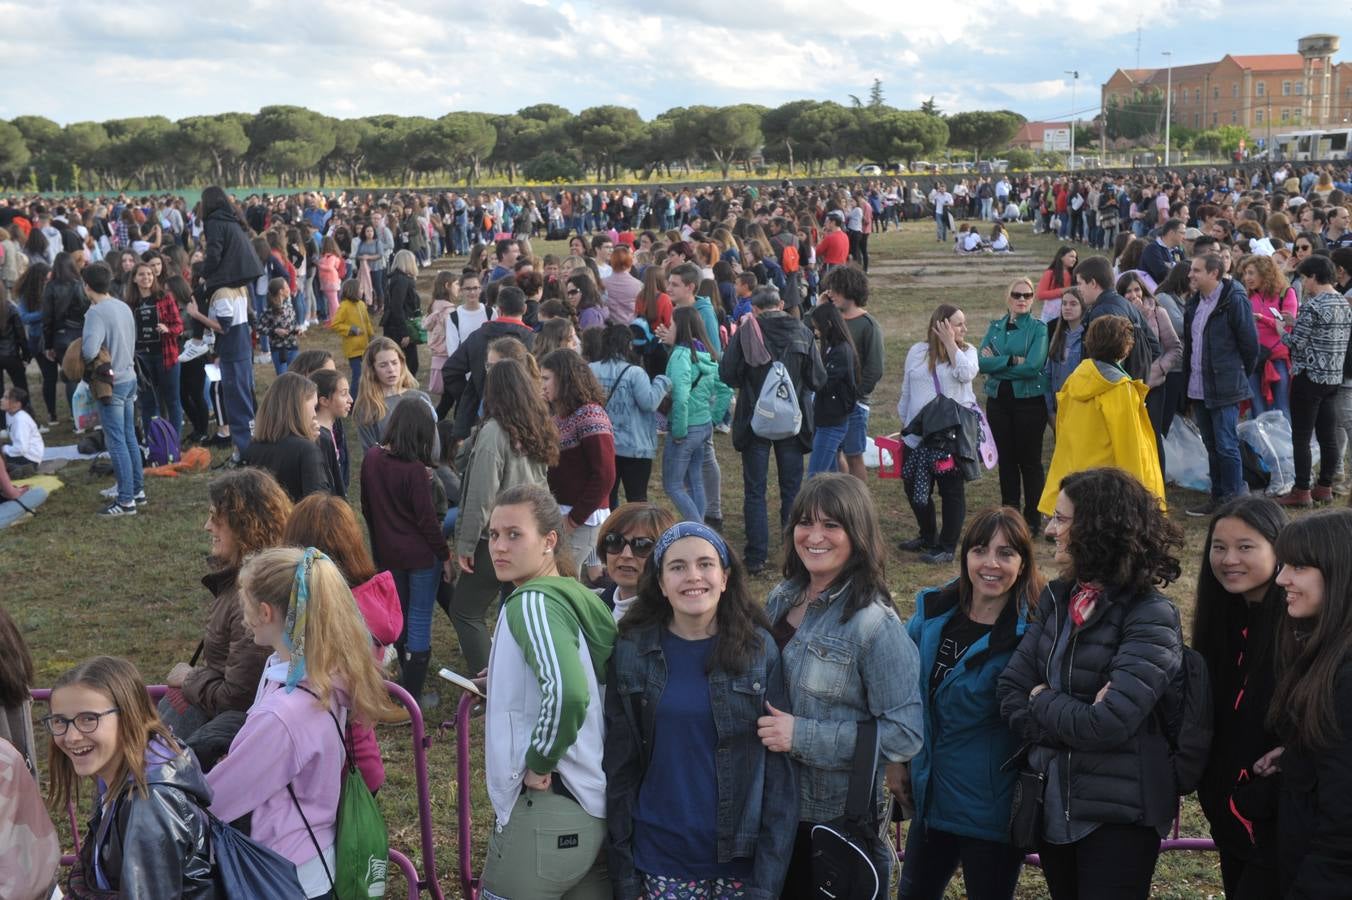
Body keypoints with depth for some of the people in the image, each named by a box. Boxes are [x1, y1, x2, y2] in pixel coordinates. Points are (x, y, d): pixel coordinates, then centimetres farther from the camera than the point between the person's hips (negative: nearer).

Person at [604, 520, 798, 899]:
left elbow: (779, 768, -5)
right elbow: (619, 768, 0)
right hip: (661, 858, 1)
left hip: (741, 856, 0)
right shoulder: (631, 651, -4)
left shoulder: (760, 649, -6)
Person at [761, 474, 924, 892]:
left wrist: (803, 736, -25)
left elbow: (905, 734, -22)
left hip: (840, 818, -6)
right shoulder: (782, 598, 1)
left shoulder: (873, 623, -20)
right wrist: (769, 728, -2)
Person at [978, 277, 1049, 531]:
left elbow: (1033, 366, -17)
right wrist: (1013, 361, -16)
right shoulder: (995, 327, 8)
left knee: (1030, 460, 2)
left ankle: (1033, 518, 11)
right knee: (1006, 458, 11)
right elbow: (981, 362, -5)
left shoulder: (1038, 328, -4)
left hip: (1029, 400, -4)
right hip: (998, 400, 4)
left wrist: (996, 363, -9)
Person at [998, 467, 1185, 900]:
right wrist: (1072, 718, -17)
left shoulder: (1150, 618, -18)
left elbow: (1108, 724, -26)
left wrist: (1042, 701, -10)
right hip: (1052, 804, 7)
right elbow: (1011, 694, -1)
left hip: (1120, 816, -6)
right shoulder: (1057, 599, 3)